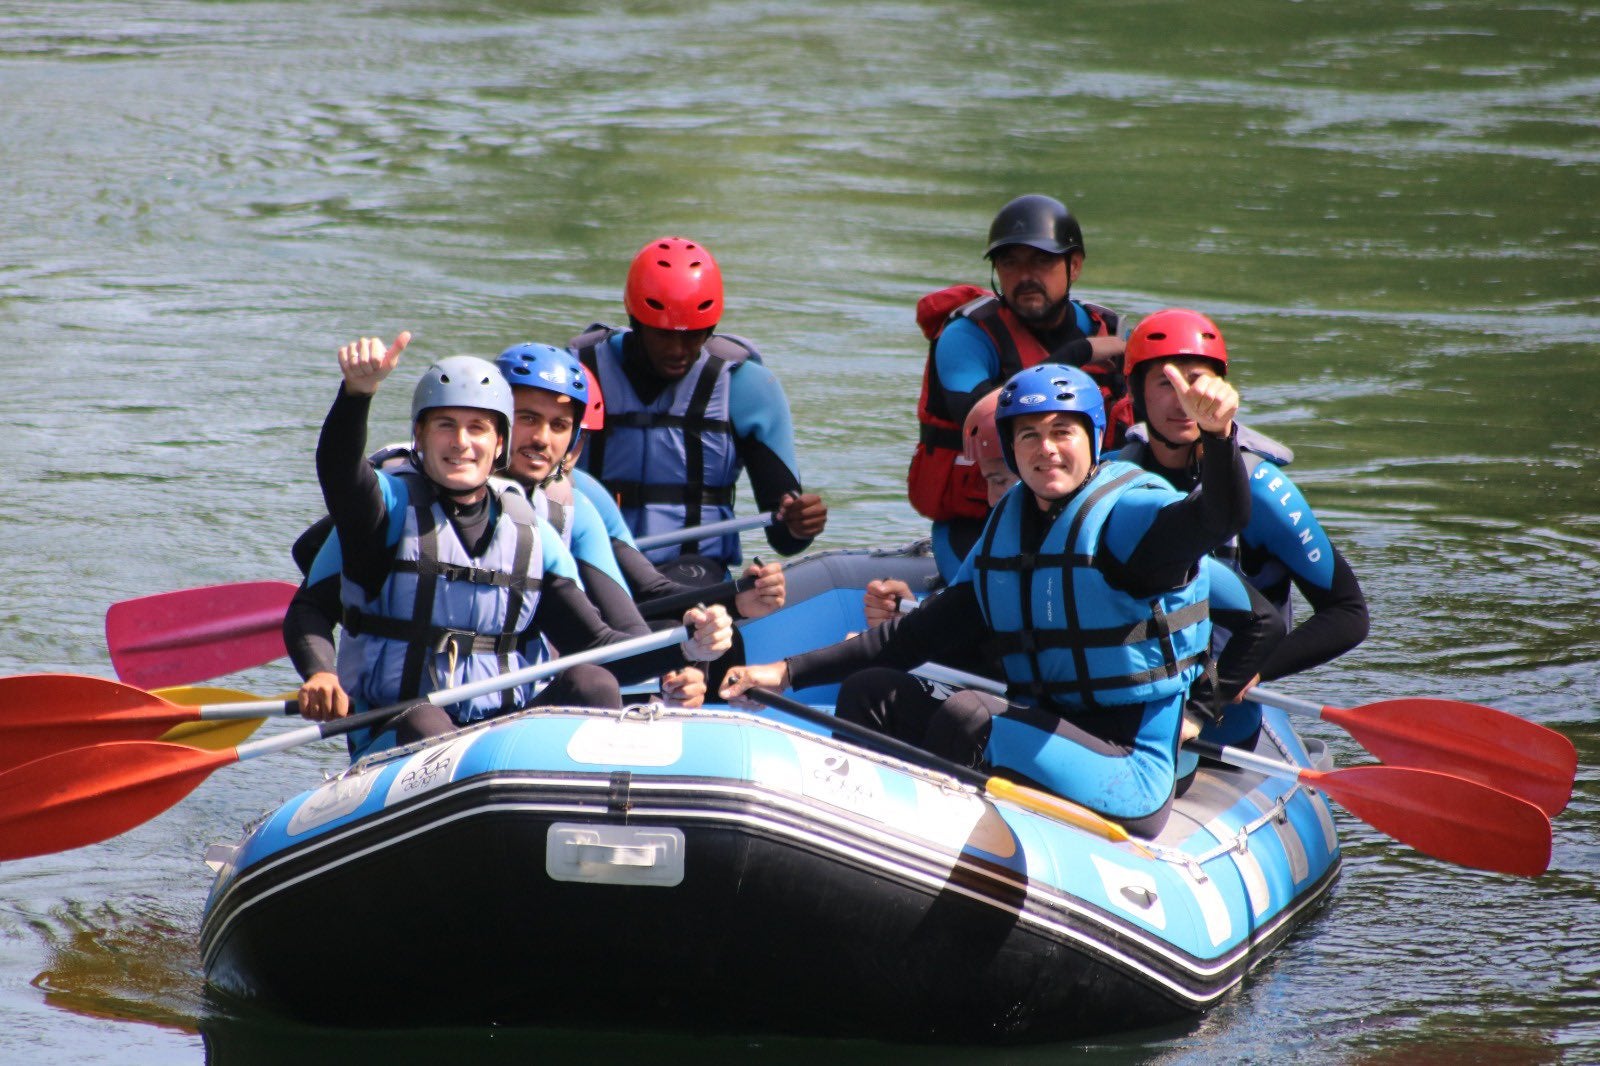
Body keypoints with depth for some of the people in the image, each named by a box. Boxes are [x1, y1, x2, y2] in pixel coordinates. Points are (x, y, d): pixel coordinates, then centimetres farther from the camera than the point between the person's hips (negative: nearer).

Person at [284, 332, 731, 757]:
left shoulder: (532, 536, 12)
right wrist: (358, 391, -44)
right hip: (394, 742, -3)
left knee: (591, 685, -21)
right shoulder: (391, 506, 2)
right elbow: (339, 471, -22)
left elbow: (593, 646, 7)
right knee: (423, 723, -36)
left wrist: (688, 649, -11)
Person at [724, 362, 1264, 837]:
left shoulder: (1131, 512, -10)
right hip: (1043, 734, 8)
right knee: (871, 693, 0)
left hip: (1131, 776, -8)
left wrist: (1217, 433, -53)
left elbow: (1221, 518, -31)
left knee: (968, 716, -29)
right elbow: (930, 631, 13)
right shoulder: (1006, 524, 13)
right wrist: (790, 672, 8)